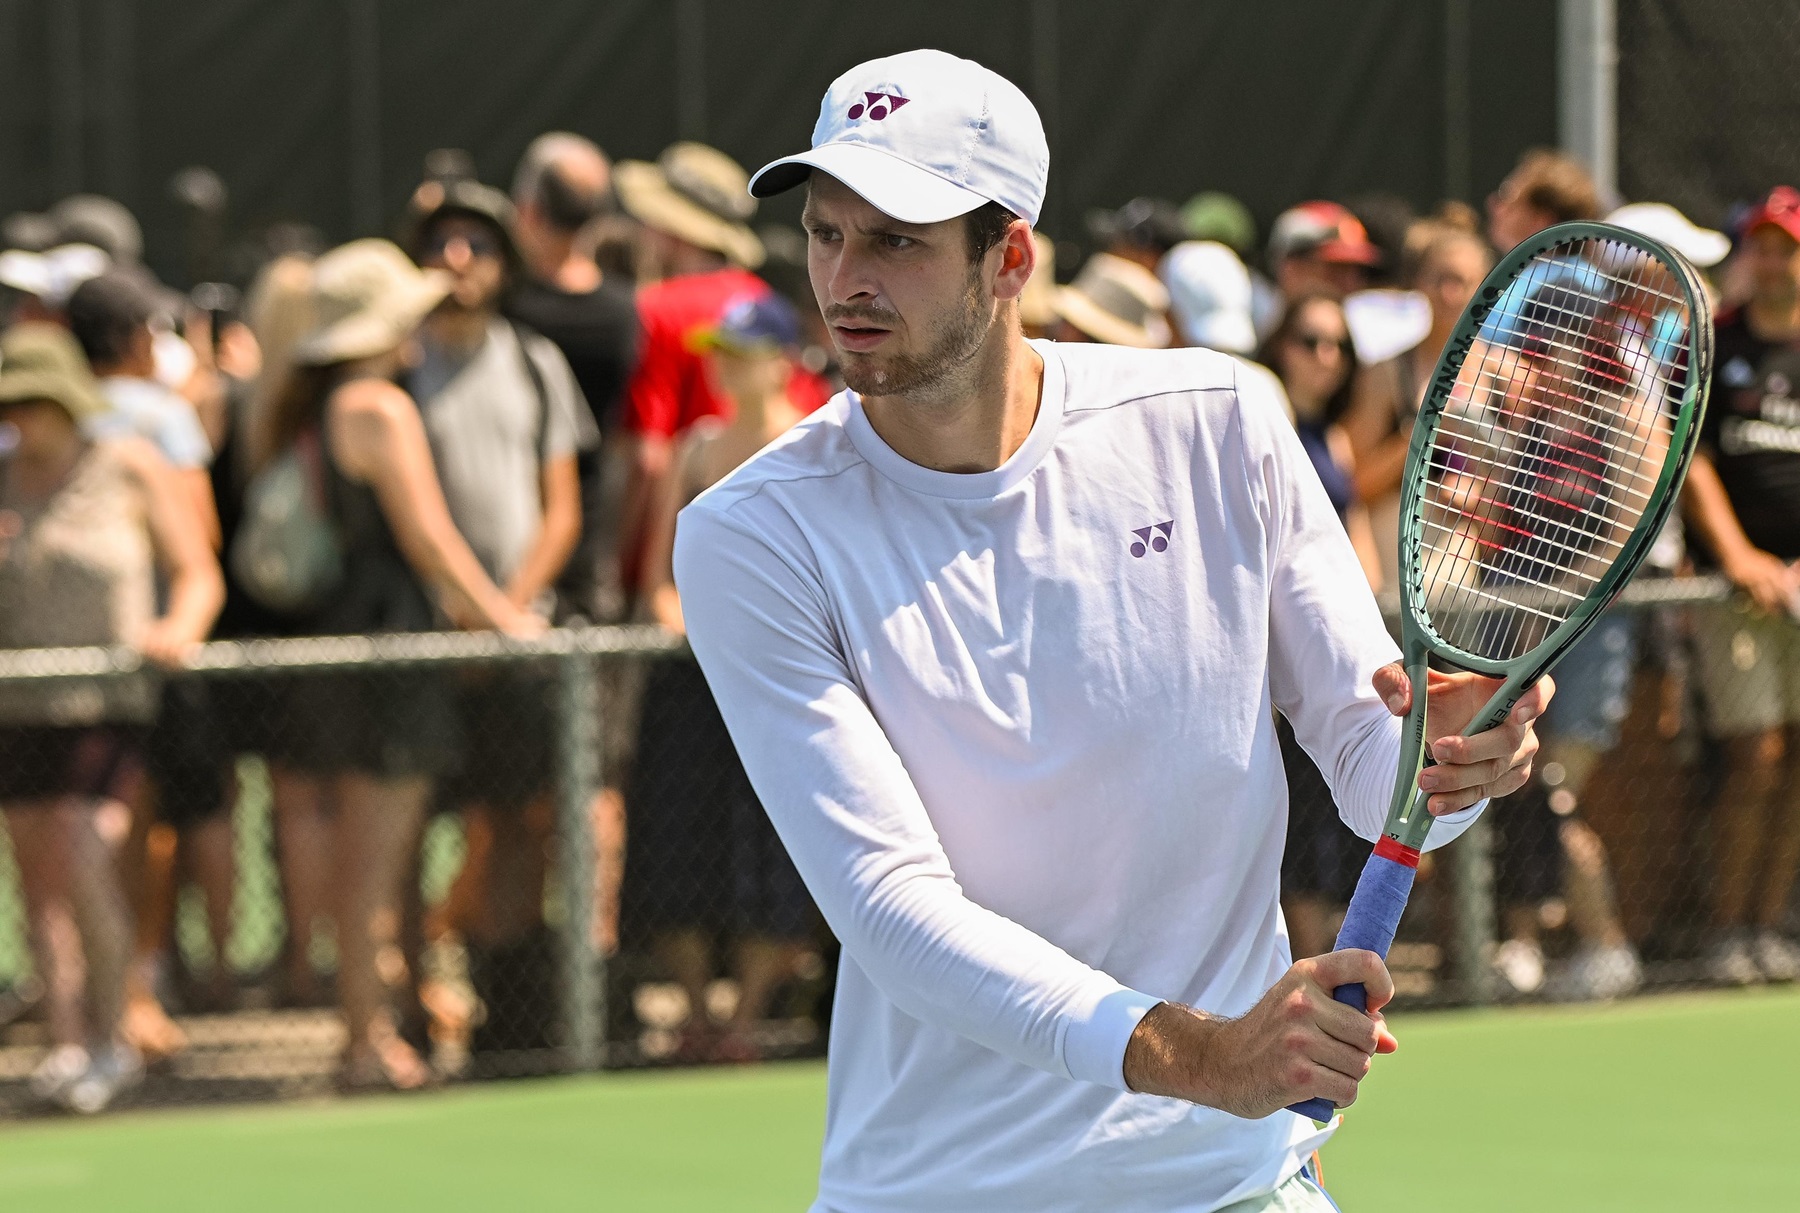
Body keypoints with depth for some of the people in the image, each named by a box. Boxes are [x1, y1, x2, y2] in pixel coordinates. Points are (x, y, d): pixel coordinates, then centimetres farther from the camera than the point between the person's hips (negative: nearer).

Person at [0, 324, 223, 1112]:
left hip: (106, 711, -4)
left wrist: (179, 629, -14)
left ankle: (110, 1038, -4)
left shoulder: (130, 470, 0)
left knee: (84, 857, -17)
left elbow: (198, 573, 4)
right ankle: (66, 1044, 8)